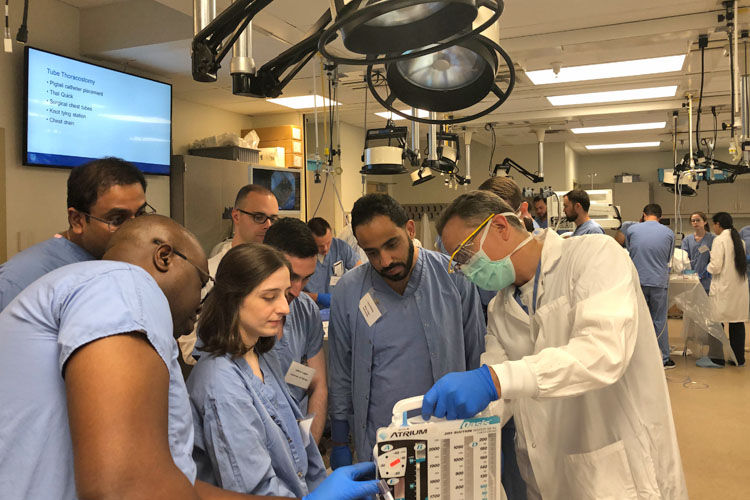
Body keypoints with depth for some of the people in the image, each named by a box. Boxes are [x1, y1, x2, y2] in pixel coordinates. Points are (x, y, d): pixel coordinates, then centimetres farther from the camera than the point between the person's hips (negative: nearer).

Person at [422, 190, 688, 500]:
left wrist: (494, 379, -40)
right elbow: (496, 400, 0)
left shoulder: (595, 255, -15)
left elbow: (604, 350, -31)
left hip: (621, 475, -6)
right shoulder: (500, 310, 6)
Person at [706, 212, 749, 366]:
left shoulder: (719, 240, -11)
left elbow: (715, 267, -17)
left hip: (723, 288, -7)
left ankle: (717, 356, 4)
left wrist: (707, 268, 5)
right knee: (737, 323, 11)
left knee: (717, 322, 1)